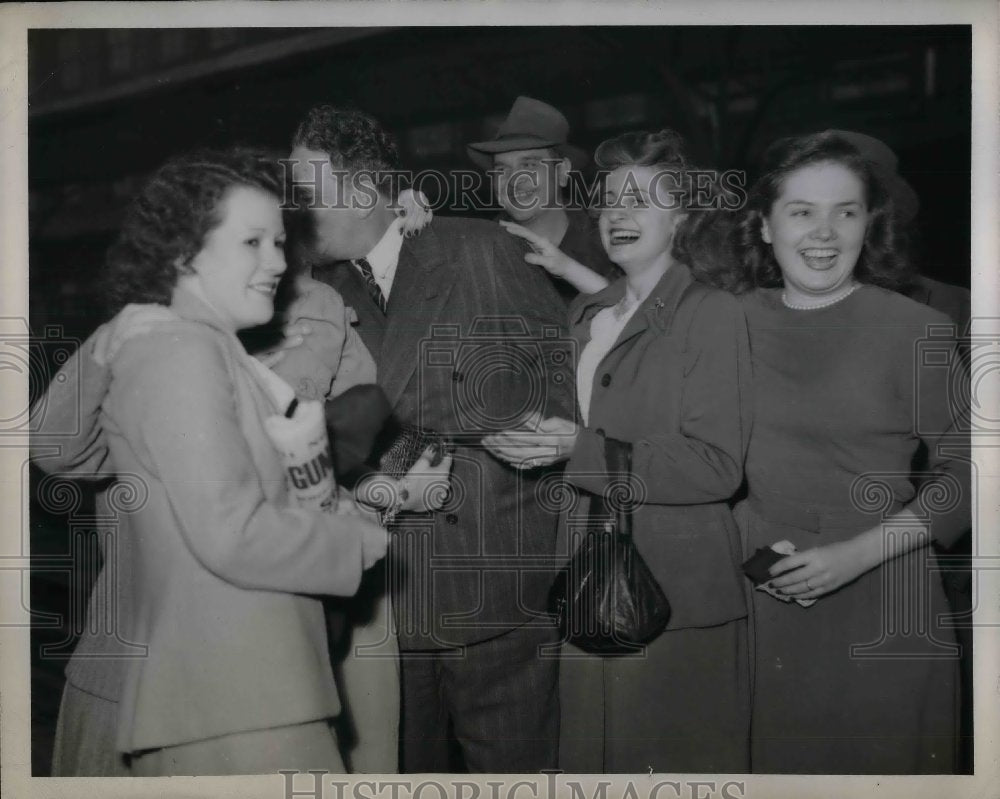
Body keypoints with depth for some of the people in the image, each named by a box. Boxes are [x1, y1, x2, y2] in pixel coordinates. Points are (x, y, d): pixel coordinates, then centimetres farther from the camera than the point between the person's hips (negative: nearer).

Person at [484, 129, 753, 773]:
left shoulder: (714, 315, -6)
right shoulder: (586, 316, 14)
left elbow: (717, 468, -15)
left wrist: (583, 448, -19)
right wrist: (537, 443, 6)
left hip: (676, 593, -6)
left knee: (673, 760, 3)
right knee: (589, 754, 13)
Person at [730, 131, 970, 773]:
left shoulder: (913, 328, -8)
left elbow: (963, 471, -5)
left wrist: (859, 554, -16)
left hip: (881, 604, -2)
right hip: (762, 594, 3)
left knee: (881, 763, 9)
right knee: (775, 758, 14)